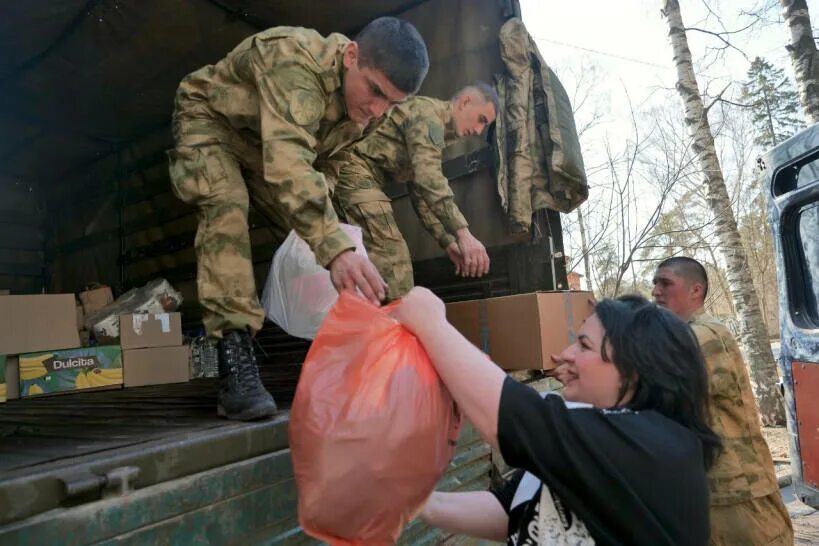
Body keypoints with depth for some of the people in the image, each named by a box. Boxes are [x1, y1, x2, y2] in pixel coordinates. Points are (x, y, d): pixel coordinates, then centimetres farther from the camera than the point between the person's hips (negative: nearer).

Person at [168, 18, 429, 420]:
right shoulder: (296, 62, -40)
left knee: (314, 224, -5)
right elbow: (288, 161, -55)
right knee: (226, 204, -34)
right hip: (209, 118, -6)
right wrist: (334, 246, -67)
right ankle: (235, 357, -35)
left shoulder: (369, 109, -16)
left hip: (266, 143, 6)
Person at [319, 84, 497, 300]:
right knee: (391, 259, -17)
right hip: (351, 169, -11)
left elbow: (420, 190, 23)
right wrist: (463, 233, -30)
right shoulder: (427, 111, -7)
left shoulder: (438, 129, 24)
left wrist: (447, 241, 14)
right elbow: (428, 177, -23)